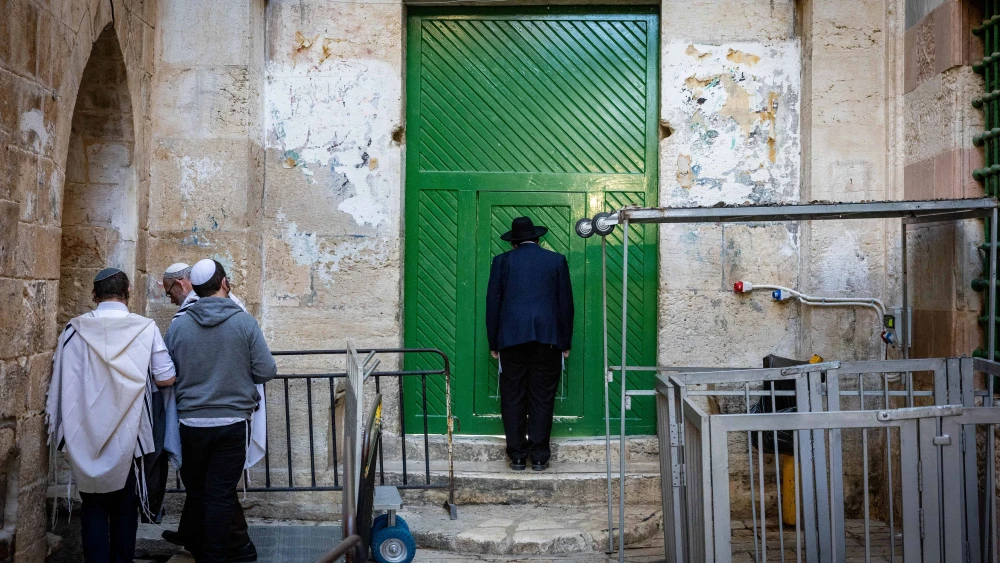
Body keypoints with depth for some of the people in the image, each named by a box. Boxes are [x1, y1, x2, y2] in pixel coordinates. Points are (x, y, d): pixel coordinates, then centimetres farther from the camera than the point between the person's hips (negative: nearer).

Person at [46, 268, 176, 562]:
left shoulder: (75, 328, -4)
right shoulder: (145, 328, -9)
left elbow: (59, 373, 1)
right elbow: (166, 379, -8)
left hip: (86, 434, 1)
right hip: (128, 434, -1)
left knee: (93, 505, 10)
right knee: (124, 507, 14)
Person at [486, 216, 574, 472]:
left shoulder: (502, 261, 7)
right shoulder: (557, 260, 8)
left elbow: (492, 302, 6)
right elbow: (566, 303, 8)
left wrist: (493, 343, 12)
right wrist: (566, 343, 14)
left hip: (512, 336, 0)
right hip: (548, 336, 0)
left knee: (513, 398, 5)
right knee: (542, 398, 4)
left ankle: (517, 456, 8)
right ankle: (539, 457, 6)